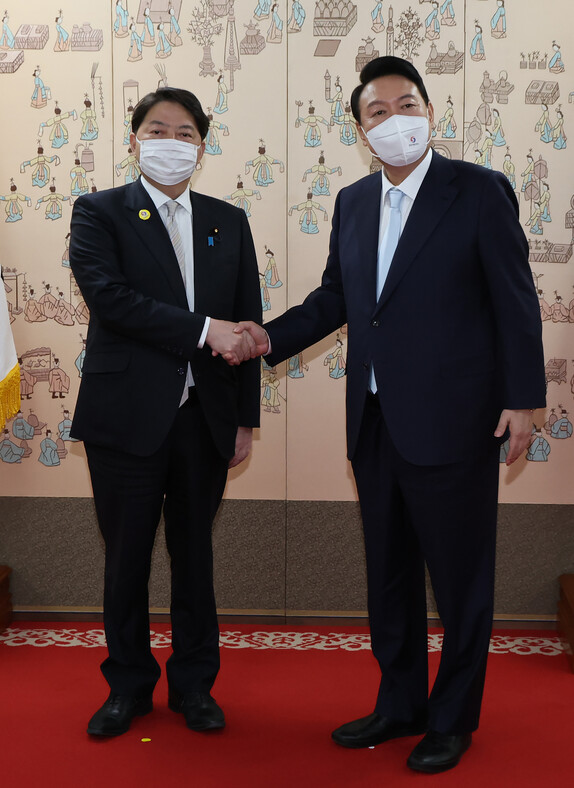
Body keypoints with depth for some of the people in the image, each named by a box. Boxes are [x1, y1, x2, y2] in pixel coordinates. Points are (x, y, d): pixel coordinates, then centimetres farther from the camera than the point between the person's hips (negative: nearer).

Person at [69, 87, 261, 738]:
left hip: (204, 417, 3)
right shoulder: (98, 213, 1)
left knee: (194, 552, 13)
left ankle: (194, 683, 29)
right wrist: (202, 330, -20)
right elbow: (109, 297, -17)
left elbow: (247, 324, 9)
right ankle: (128, 686, 28)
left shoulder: (228, 223, 11)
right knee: (126, 556, 10)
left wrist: (245, 417, 5)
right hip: (126, 416, -2)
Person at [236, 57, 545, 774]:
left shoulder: (479, 191, -6)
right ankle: (400, 705, 34)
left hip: (451, 421, -6)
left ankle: (452, 719, 26)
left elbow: (515, 302, -7)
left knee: (459, 576, 7)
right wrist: (273, 337, 3)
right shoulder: (353, 203, 11)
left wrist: (522, 398, -11)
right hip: (374, 420, 6)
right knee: (388, 572, 16)